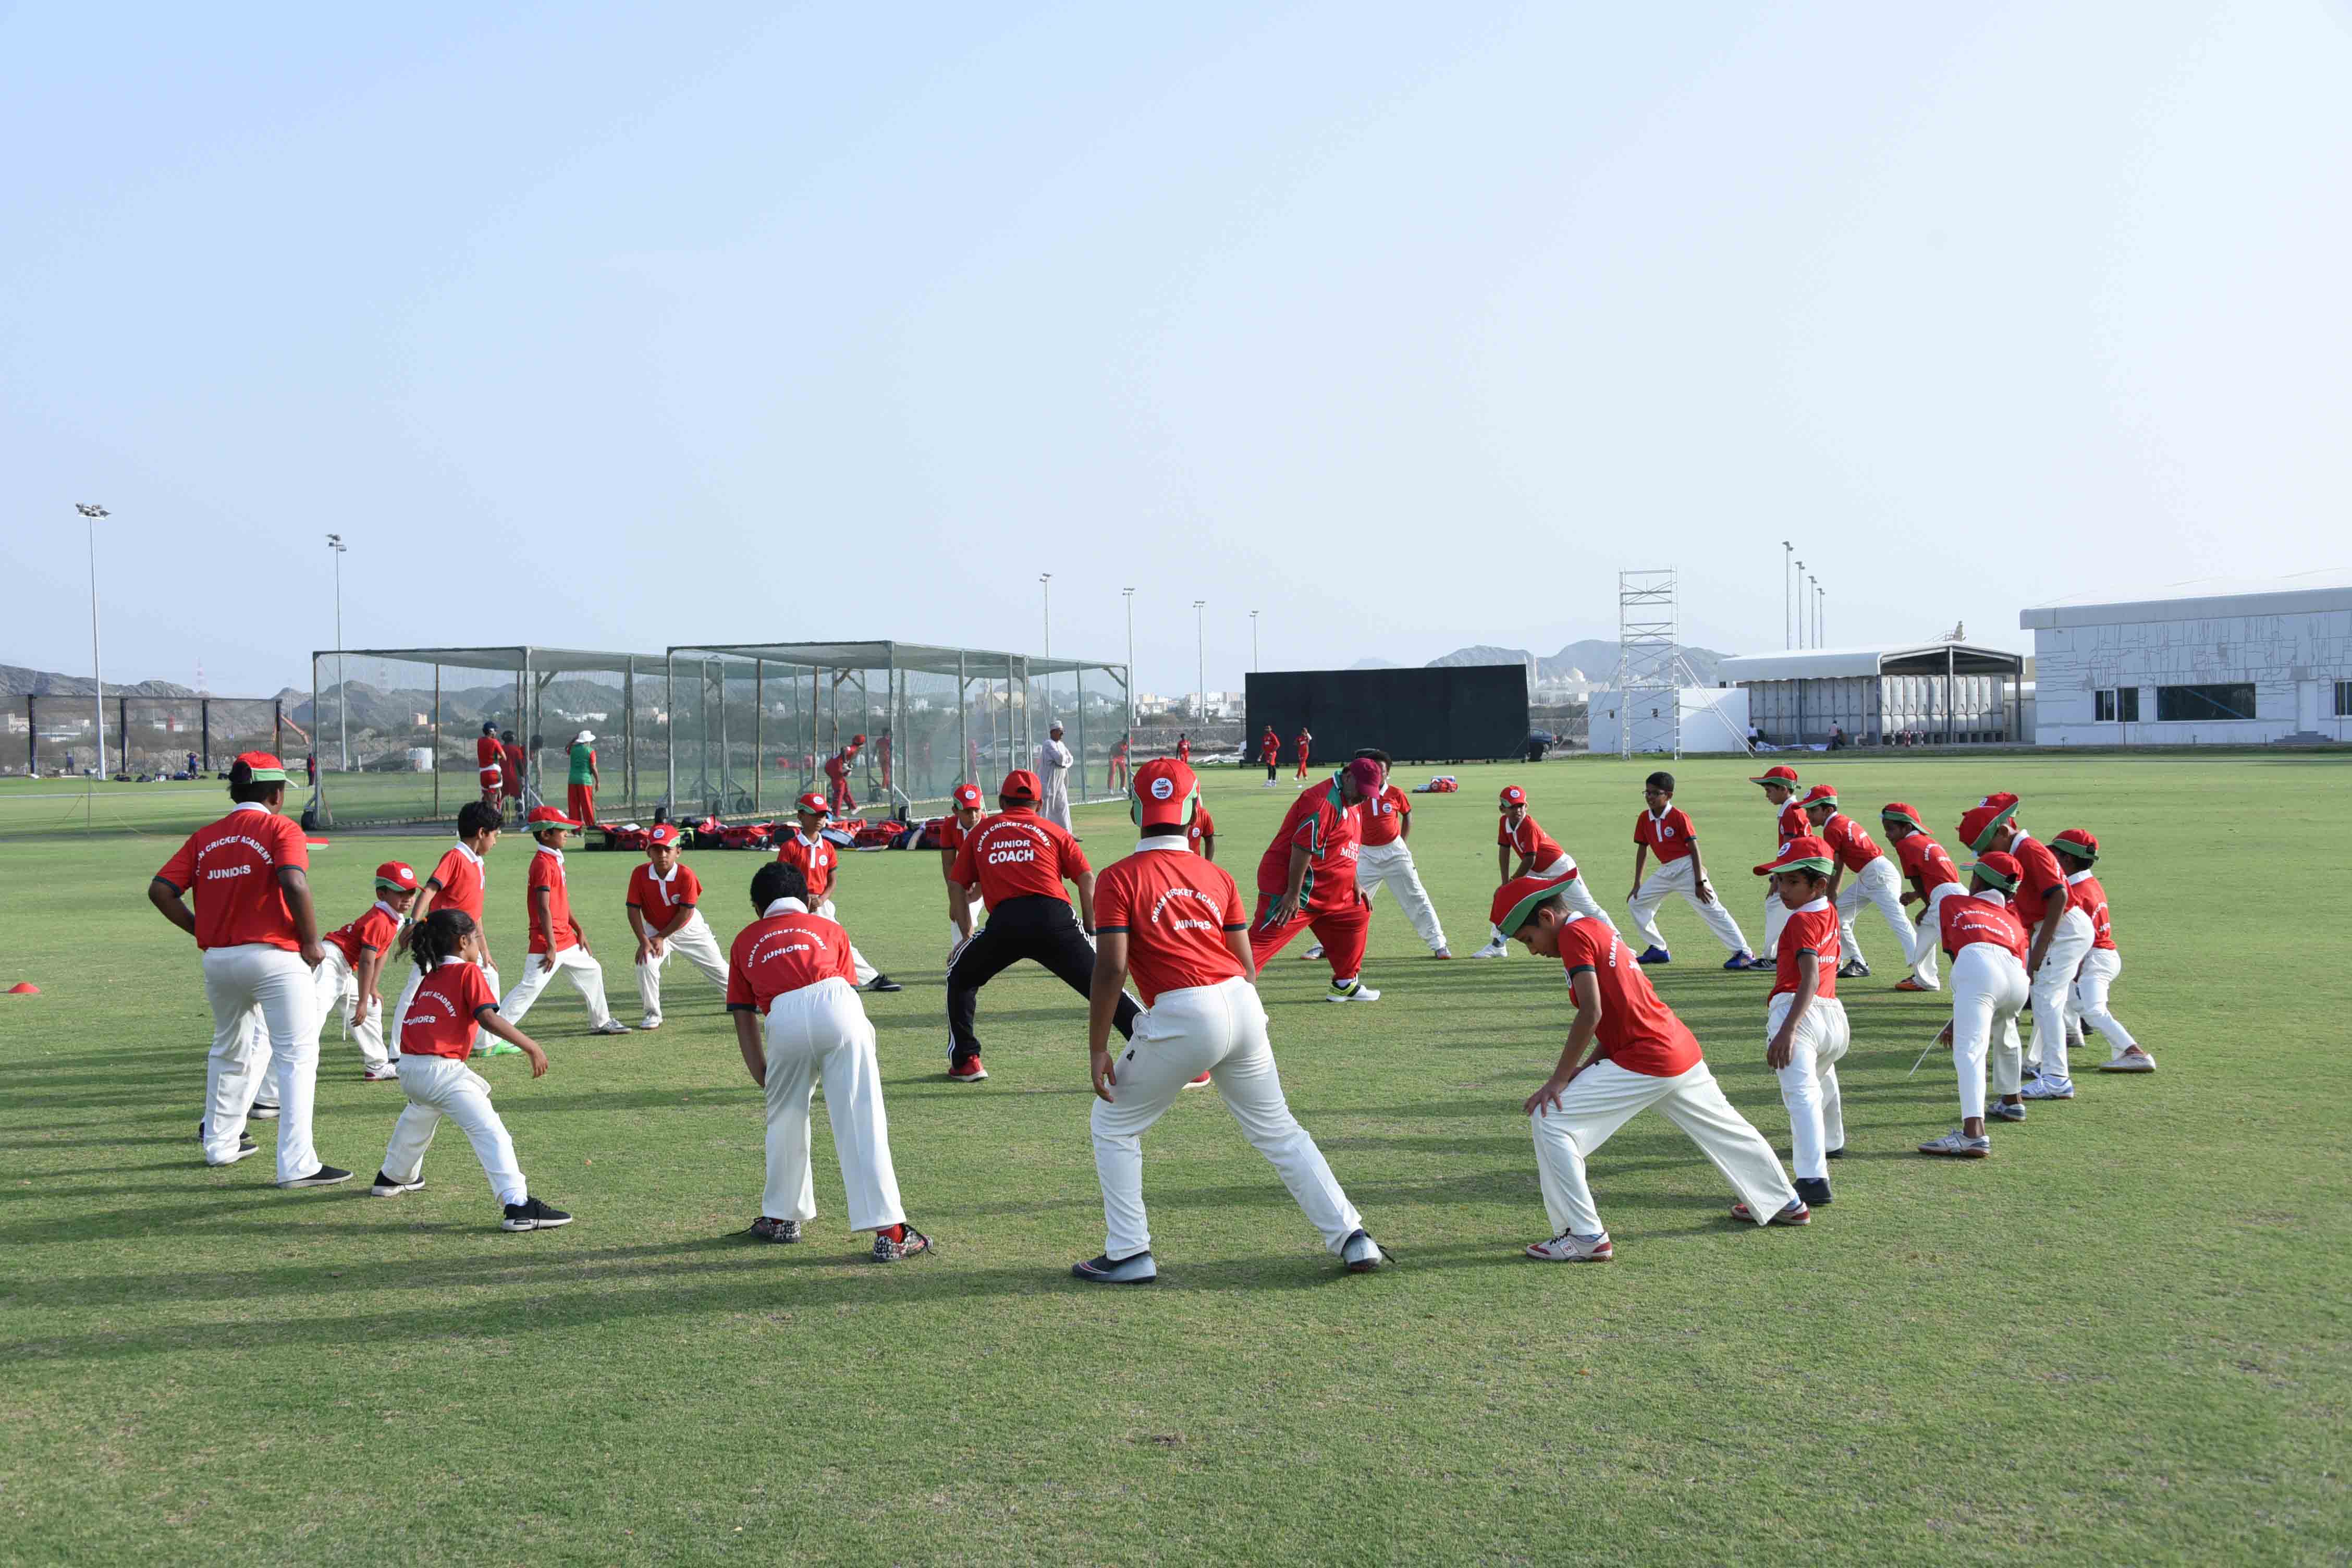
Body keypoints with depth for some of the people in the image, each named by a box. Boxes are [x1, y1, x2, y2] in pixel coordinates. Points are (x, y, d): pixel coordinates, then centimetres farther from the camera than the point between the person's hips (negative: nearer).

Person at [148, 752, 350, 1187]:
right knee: (297, 1056, -5)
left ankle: (219, 1143, 39)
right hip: (274, 956, -6)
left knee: (228, 1050, 26)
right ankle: (297, 1164, -12)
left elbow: (160, 891, 4)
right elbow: (294, 884, -21)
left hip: (217, 960, 6)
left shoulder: (205, 837, 12)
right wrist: (311, 941, -10)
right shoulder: (280, 828, -4)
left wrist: (202, 930, 12)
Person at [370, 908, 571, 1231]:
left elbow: (416, 1020, 21)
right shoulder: (469, 972, -2)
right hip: (441, 1070, -8)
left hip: (408, 1068, 8)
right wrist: (531, 1046, -15)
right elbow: (488, 1019, -14)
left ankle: (393, 1177, 59)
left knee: (420, 1114, 38)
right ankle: (518, 1206, -26)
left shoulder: (430, 977, 20)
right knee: (490, 1132, -14)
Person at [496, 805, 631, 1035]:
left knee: (591, 971, 22)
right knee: (530, 987, -13)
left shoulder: (555, 860, 13)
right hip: (548, 940, -10)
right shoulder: (543, 864, -18)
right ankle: (492, 1035, -10)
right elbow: (543, 909, -22)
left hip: (565, 937, 10)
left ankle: (601, 1022, 36)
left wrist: (579, 931, 18)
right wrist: (551, 946, -23)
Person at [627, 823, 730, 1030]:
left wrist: (661, 938, -20)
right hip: (655, 929, 1)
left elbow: (685, 912, -22)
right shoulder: (640, 874, -21)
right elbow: (633, 909, -17)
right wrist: (644, 941, -26)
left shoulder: (686, 874, -27)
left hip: (688, 928, -1)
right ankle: (653, 1014, -5)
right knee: (646, 965, -23)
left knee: (719, 969, 8)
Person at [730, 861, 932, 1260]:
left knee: (785, 1118, 24)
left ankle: (783, 1218, 32)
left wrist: (763, 1077, 26)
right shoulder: (829, 929, 33)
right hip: (836, 1004, 0)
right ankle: (889, 1233, -4)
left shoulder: (745, 941, 32)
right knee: (861, 1123, -1)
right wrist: (860, 1062, 38)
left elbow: (745, 1020, 26)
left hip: (784, 1020, 0)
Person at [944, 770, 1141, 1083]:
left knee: (960, 978, 25)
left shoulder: (980, 832, 25)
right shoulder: (1053, 830, 22)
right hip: (1055, 918, 0)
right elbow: (1087, 878, 11)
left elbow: (957, 887, 20)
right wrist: (1090, 930, 15)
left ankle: (965, 1062, 21)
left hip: (1004, 922, 0)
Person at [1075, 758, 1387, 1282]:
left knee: (1113, 1124, 15)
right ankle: (1352, 1238, 17)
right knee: (1277, 1129, 19)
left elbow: (1111, 967, -8)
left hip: (1182, 1015, -5)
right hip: (1242, 1004, 5)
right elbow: (1246, 963, 15)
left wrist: (1097, 1048, -4)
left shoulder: (1119, 879, 0)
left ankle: (1129, 1255, 15)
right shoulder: (1217, 877, 14)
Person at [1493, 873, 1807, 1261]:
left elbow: (1592, 1013, -21)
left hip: (1647, 1062, -10)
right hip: (1685, 1052, 10)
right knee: (1722, 1127, 30)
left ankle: (1586, 1237, -7)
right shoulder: (1600, 929, 17)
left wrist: (1558, 1080, -17)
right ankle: (1786, 1204, 51)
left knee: (1549, 1120, -9)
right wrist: (1584, 1069, 10)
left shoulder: (1573, 935, -11)